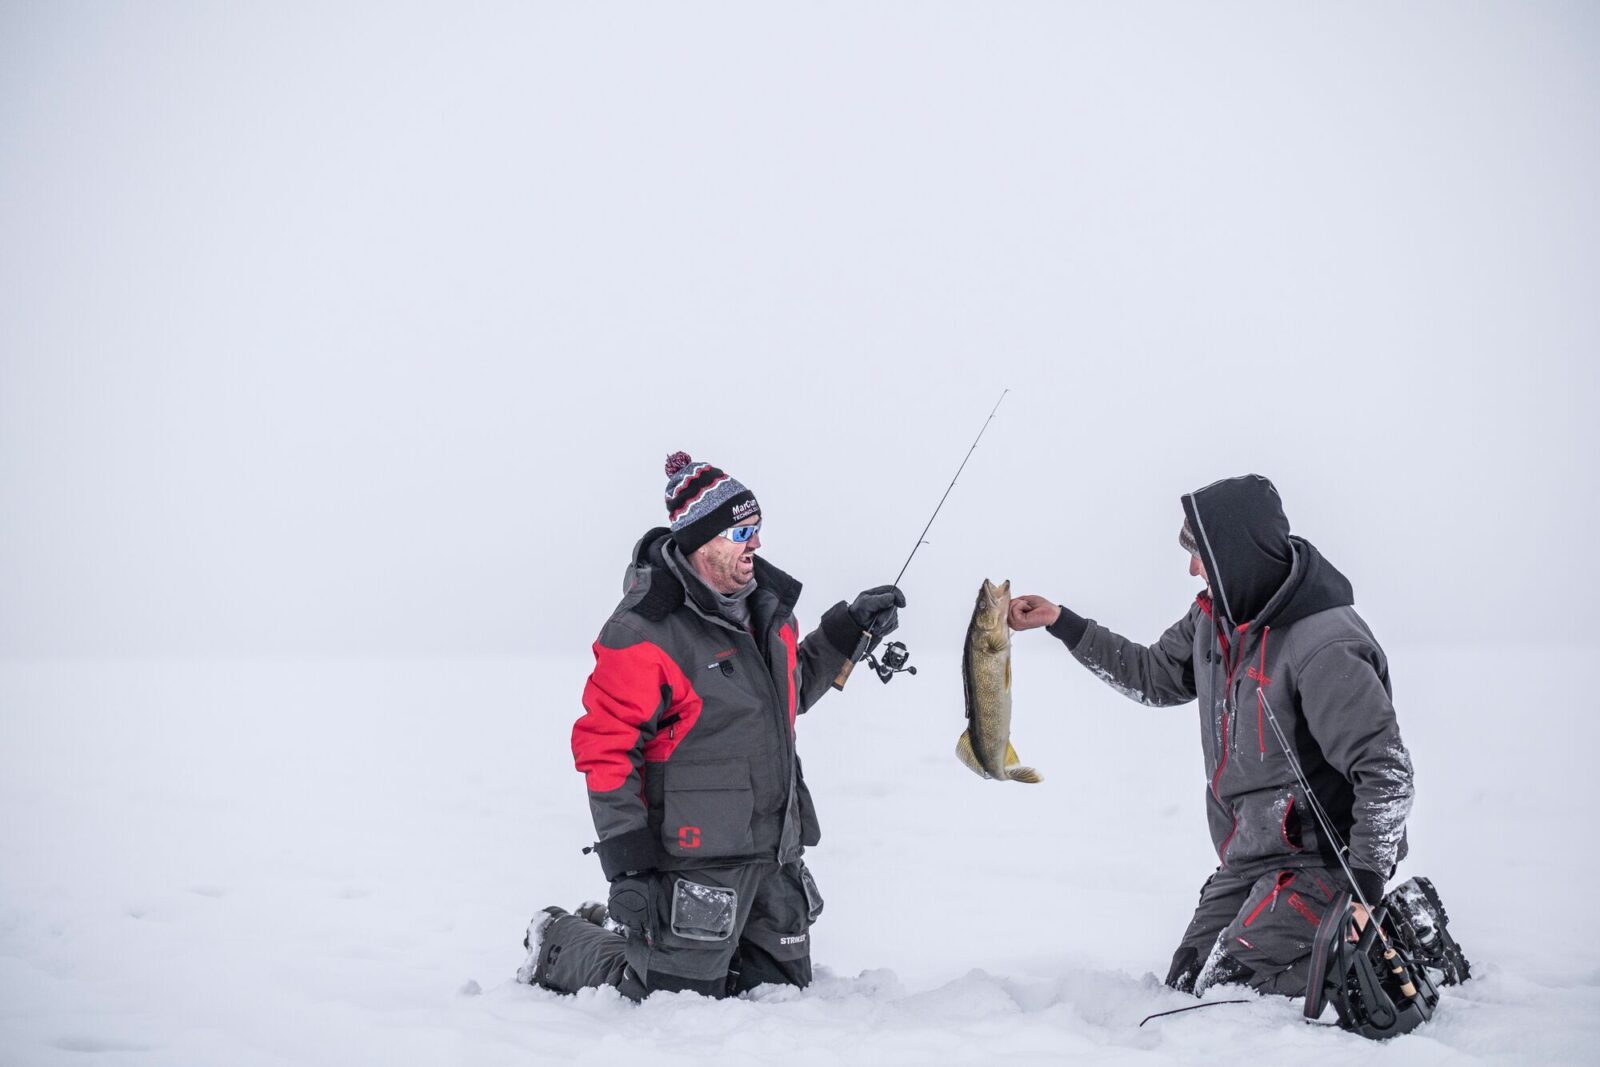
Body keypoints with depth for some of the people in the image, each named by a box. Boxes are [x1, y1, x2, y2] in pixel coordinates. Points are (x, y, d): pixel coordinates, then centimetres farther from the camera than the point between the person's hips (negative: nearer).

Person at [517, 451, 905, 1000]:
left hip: (778, 852, 8)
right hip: (697, 859, -8)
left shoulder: (765, 604, 8)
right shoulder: (645, 632, -18)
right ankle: (563, 947, 22)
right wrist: (628, 867, -19)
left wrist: (847, 632, 12)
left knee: (785, 987, 16)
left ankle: (625, 932, 32)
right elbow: (606, 749, -17)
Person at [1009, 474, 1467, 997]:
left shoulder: (1325, 647, -25)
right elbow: (1153, 676, 20)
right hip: (1246, 857, 9)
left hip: (1318, 858, -9)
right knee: (1187, 983, 9)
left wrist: (1366, 890, -28)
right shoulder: (1214, 617, 2)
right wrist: (1060, 622, 15)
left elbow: (1386, 772, -25)